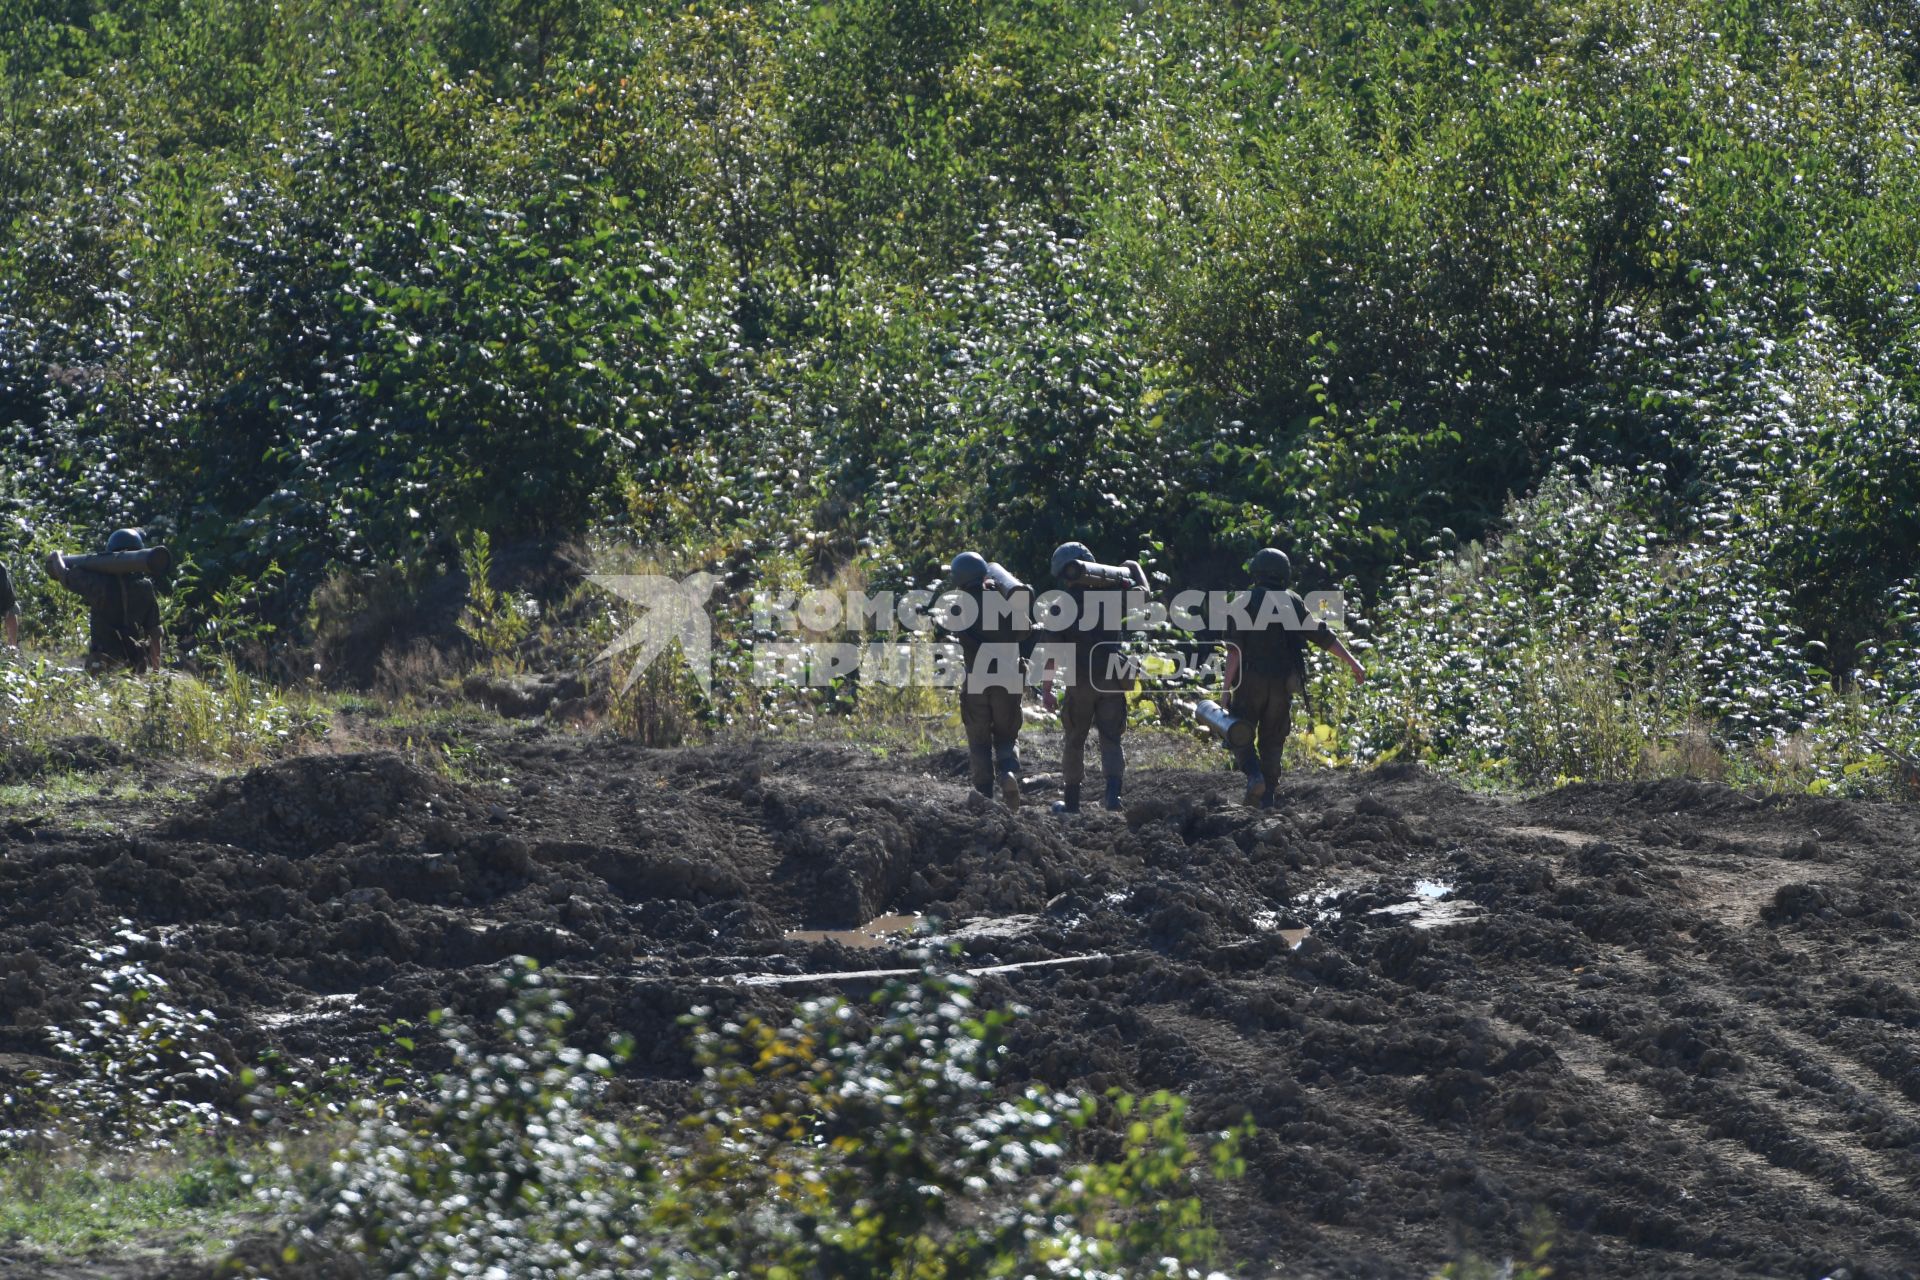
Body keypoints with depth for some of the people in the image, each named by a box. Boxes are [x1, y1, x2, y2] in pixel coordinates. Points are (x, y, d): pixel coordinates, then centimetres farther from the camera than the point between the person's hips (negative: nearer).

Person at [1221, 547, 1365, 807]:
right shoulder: (1294, 603, 6)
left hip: (1251, 681, -3)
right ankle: (1266, 798, 10)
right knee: (1272, 740, 12)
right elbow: (1324, 636, 6)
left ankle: (1253, 774, -16)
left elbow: (1234, 649, -12)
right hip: (1283, 685, 3)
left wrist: (1227, 686, -12)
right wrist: (1352, 662, 12)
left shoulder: (1245, 603, -5)